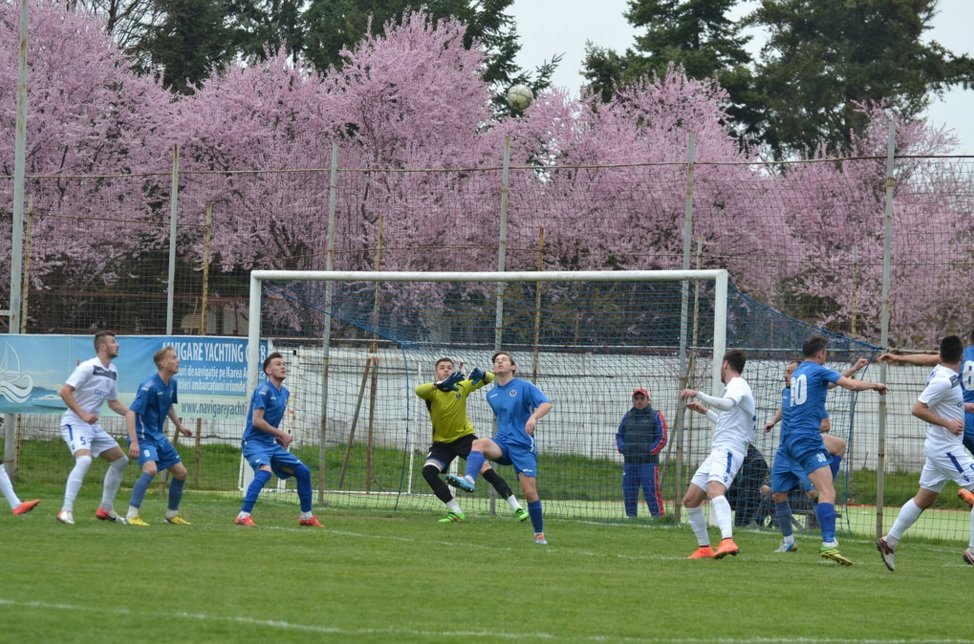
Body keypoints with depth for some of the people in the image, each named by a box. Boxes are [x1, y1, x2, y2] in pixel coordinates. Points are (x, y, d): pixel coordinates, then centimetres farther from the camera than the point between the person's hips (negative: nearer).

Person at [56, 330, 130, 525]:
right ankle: (66, 511, -29)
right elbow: (65, 392, -20)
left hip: (93, 425, 9)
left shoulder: (112, 372, 11)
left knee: (120, 460, 11)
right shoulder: (88, 367, -15)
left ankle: (106, 509, 21)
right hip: (74, 423, -9)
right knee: (84, 459, -30)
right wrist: (82, 414, -25)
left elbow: (113, 402, 22)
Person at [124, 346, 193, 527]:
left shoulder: (172, 383, 3)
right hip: (143, 436, -9)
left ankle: (172, 514, 26)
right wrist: (134, 442, -31)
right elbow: (131, 413, -25)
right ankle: (132, 515, -23)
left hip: (158, 436, 9)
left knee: (180, 472, 10)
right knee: (151, 469, -30)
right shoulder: (149, 386, -22)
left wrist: (179, 426, 25)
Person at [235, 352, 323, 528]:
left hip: (272, 444, 9)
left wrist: (280, 438, 9)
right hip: (254, 442, -9)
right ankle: (243, 515, -35)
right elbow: (257, 421, -18)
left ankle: (306, 516, 21)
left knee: (303, 471, 8)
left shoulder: (284, 393, 14)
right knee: (265, 471, -34)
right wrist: (281, 434, -13)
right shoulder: (263, 390, -12)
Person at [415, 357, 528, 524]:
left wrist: (482, 375, -29)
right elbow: (419, 390, -39)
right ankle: (455, 511, -13)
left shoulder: (462, 386, -7)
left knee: (486, 469, -14)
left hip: (464, 436, 0)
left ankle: (516, 507, -8)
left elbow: (490, 378, -3)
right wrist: (441, 384, -58)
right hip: (442, 442, 0)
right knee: (428, 471, -22)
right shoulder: (432, 391, -14)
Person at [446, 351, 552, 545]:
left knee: (530, 492, -7)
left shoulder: (524, 387, -2)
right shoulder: (491, 395, 14)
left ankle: (539, 534, 11)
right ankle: (469, 480, -54)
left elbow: (546, 403, -16)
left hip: (523, 446, -4)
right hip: (502, 443, 4)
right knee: (479, 443, -31)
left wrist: (534, 417, -34)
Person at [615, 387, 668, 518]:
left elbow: (662, 439, -3)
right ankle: (631, 516, 17)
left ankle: (658, 517, -9)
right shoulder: (627, 416, 17)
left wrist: (649, 451, -12)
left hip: (648, 462, -5)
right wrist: (622, 448, 2)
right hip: (629, 462, 5)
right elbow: (619, 435, 21)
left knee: (651, 491, -10)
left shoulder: (656, 416, 2)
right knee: (629, 492, 8)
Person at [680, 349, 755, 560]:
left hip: (728, 450, -10)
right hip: (717, 451, 10)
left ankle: (727, 541, -53)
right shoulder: (735, 387, 27)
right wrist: (705, 411, 48)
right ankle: (704, 548, 18)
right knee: (690, 500, 11)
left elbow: (727, 404, -29)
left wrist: (698, 394, -29)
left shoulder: (738, 385, -4)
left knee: (715, 490, -34)